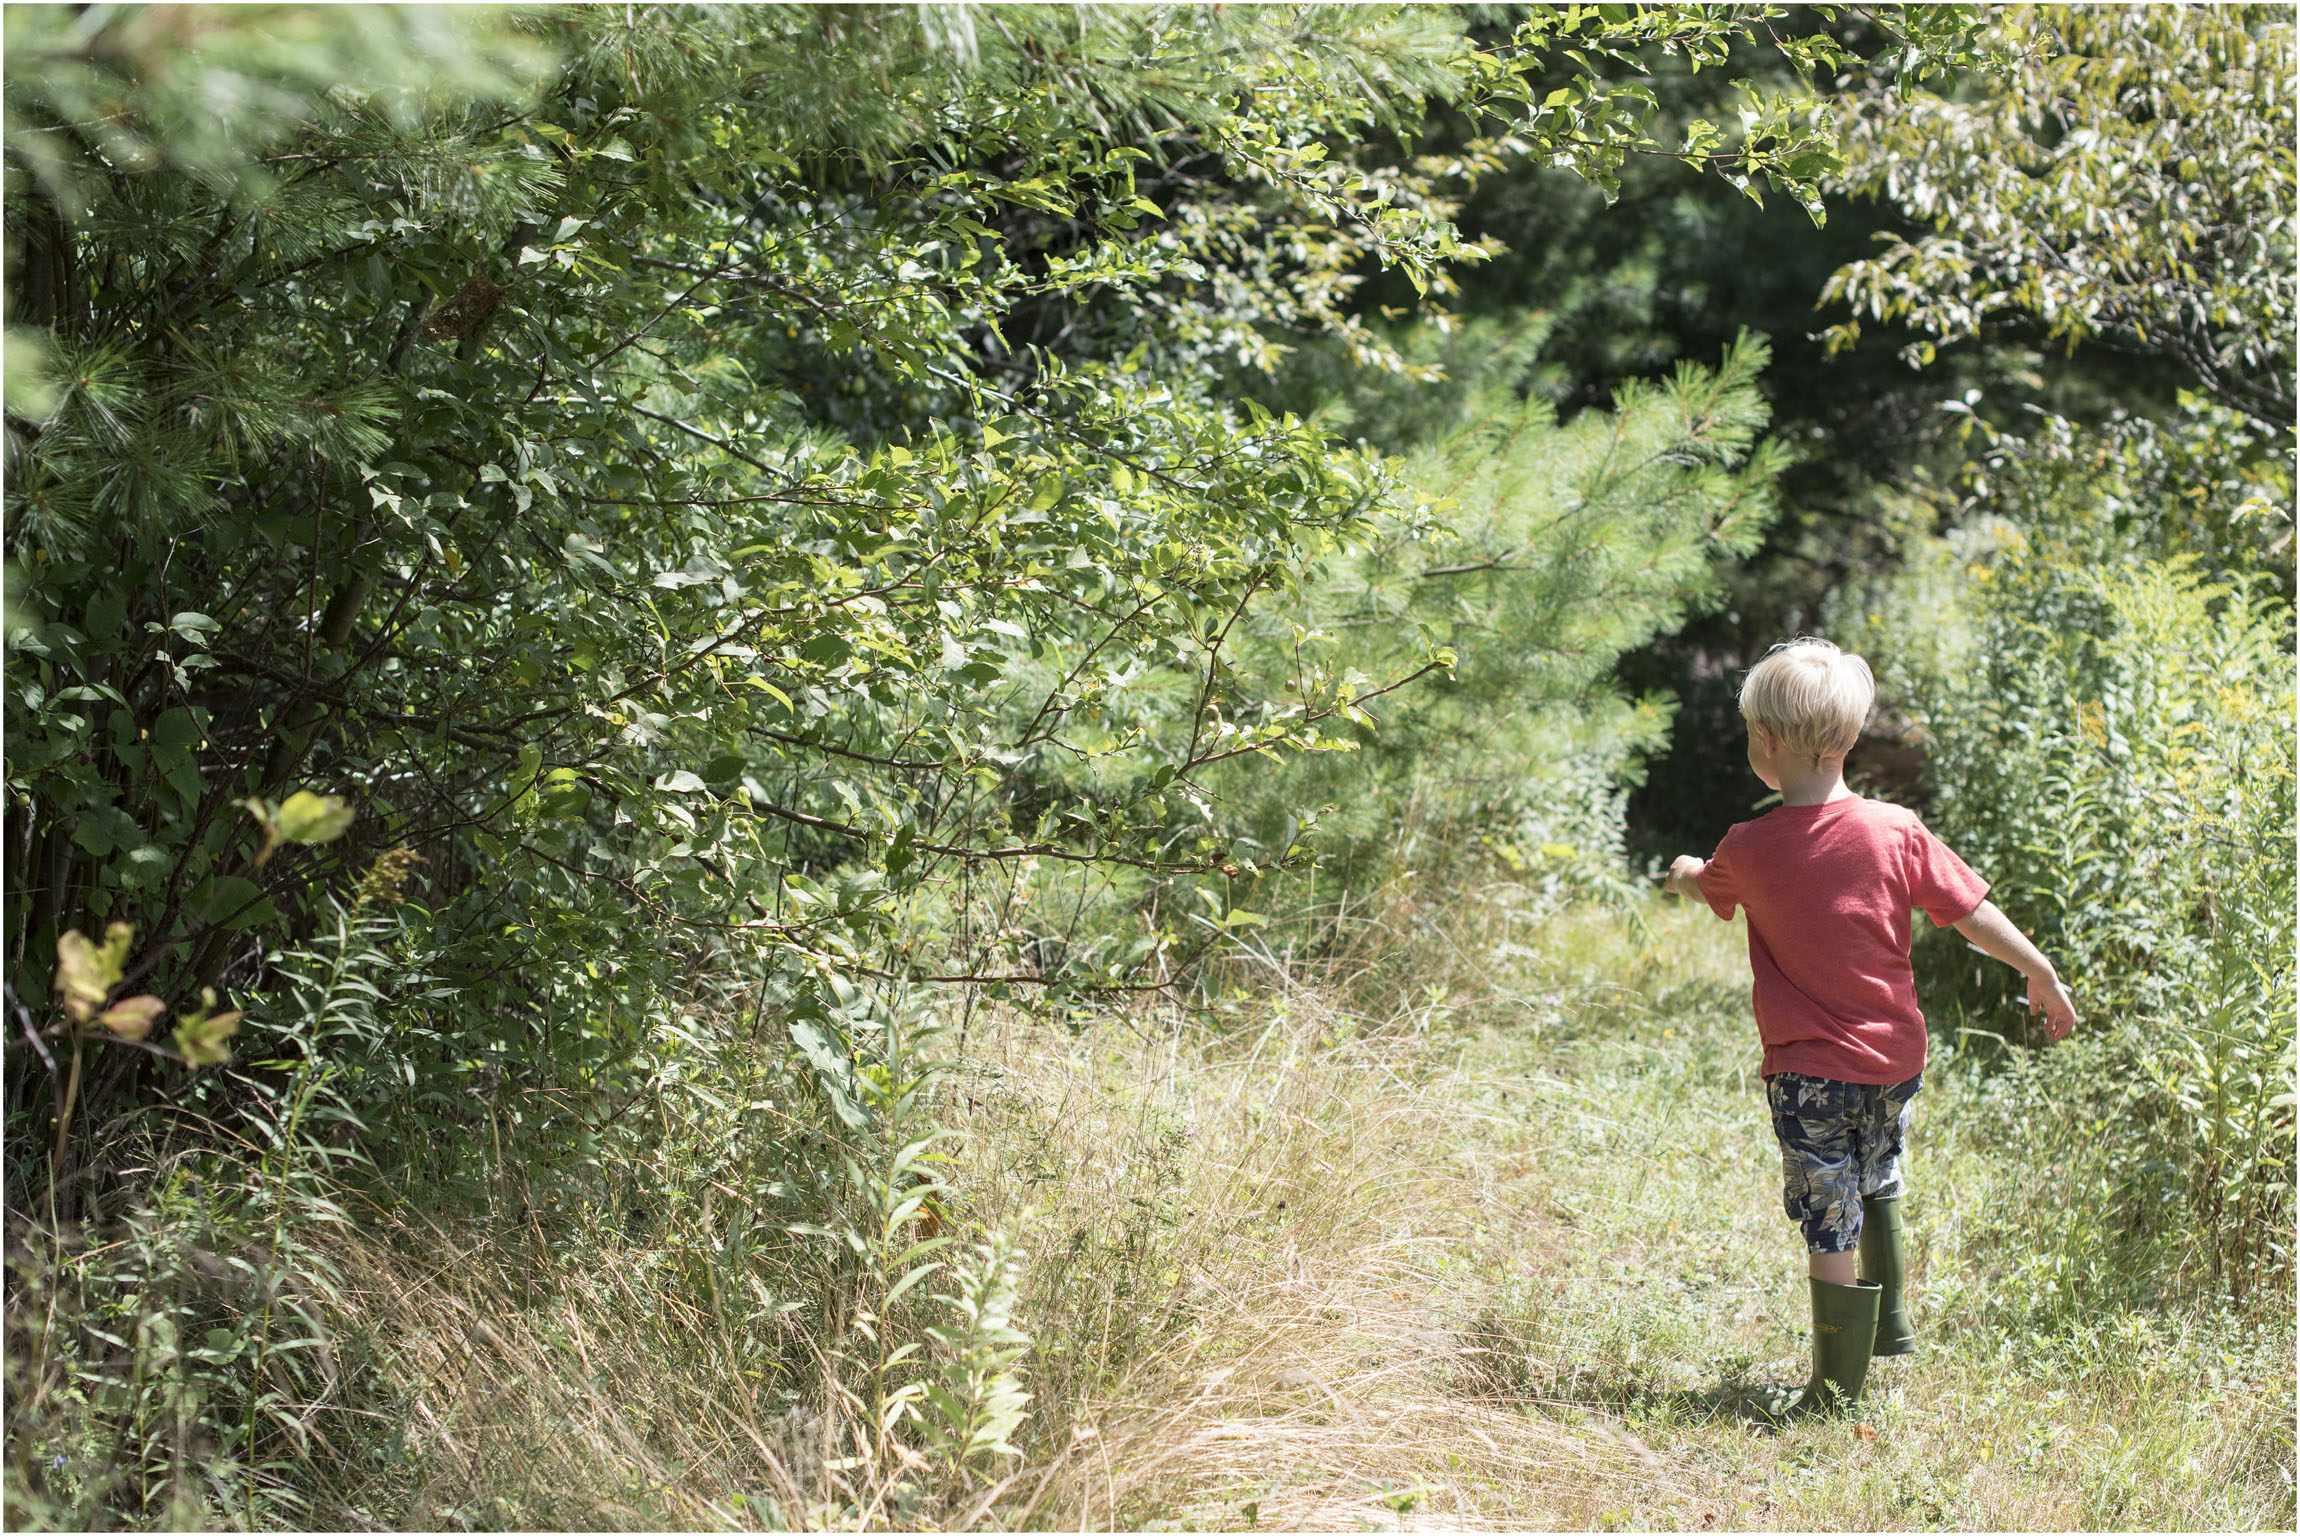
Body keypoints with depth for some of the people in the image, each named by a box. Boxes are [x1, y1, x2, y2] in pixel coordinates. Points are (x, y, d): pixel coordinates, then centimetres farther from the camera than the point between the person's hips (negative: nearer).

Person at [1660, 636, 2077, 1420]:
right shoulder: (1896, 831, -8)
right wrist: (2043, 975, 12)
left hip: (1808, 1070, -3)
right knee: (1876, 1186, 28)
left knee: (1831, 1230, 2)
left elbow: (1705, 884, 13)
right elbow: (1973, 912, -3)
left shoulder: (1749, 850, -9)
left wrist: (1684, 876, 38)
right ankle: (1890, 1320, 41)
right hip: (1895, 1057, 3)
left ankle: (1836, 1390, 9)